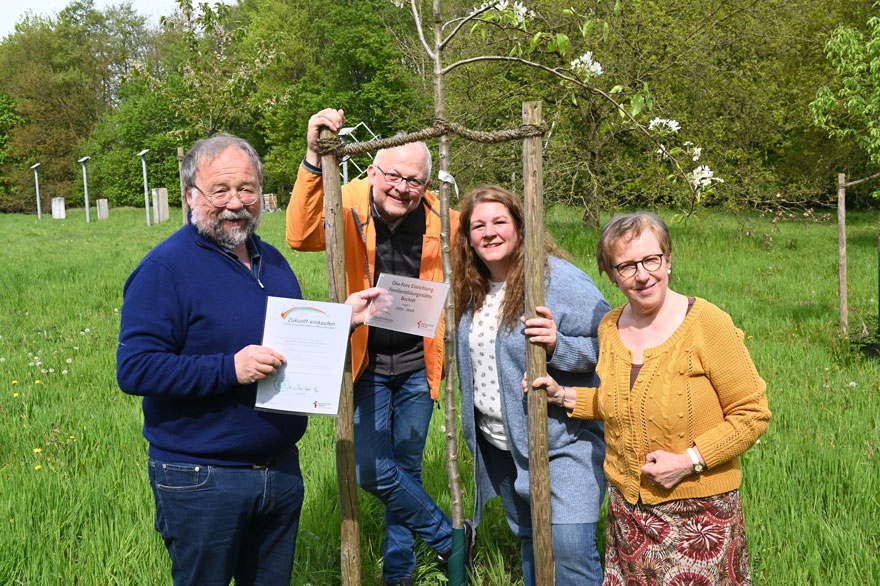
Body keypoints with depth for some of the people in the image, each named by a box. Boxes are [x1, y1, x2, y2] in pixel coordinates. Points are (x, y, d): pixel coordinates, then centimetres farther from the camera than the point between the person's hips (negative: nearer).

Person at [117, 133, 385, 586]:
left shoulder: (271, 260, 10)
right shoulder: (165, 268, -14)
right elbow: (134, 368, -21)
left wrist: (342, 318, 5)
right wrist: (230, 369, -28)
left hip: (281, 467, 7)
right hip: (201, 481, -7)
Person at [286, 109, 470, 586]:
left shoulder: (440, 221, -6)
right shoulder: (349, 210, -13)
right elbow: (301, 235, -32)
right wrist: (314, 157, -42)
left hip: (416, 365, 2)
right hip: (365, 364, -2)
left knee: (406, 470, 14)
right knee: (373, 471, -7)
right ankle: (450, 538, 17)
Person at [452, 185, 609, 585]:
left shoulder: (559, 280, -16)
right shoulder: (472, 291, 6)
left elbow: (607, 344, -18)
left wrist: (559, 346, -32)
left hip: (562, 442, -7)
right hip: (497, 444, 7)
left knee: (570, 549, -13)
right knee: (527, 537, 21)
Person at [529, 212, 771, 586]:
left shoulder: (707, 323, -16)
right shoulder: (610, 326, 2)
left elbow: (751, 414, -12)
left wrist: (690, 460, -19)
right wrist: (564, 397, 7)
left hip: (699, 509, -5)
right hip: (627, 506, 5)